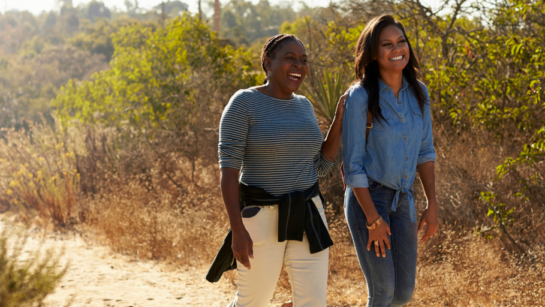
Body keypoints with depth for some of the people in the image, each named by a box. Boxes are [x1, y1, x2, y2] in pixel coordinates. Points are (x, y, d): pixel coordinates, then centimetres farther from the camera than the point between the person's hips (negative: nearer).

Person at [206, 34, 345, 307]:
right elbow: (228, 169, -15)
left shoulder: (303, 106, 9)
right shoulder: (243, 103, -12)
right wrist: (237, 229, -22)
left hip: (305, 217, 5)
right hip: (260, 218, -5)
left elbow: (320, 166, 10)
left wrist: (339, 119, 1)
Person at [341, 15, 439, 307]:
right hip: (367, 197, -6)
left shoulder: (418, 92, 1)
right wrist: (373, 219, -15)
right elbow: (353, 164, -15)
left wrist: (432, 205, 4)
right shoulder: (360, 97, -16)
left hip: (403, 200, 6)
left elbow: (425, 151, 9)